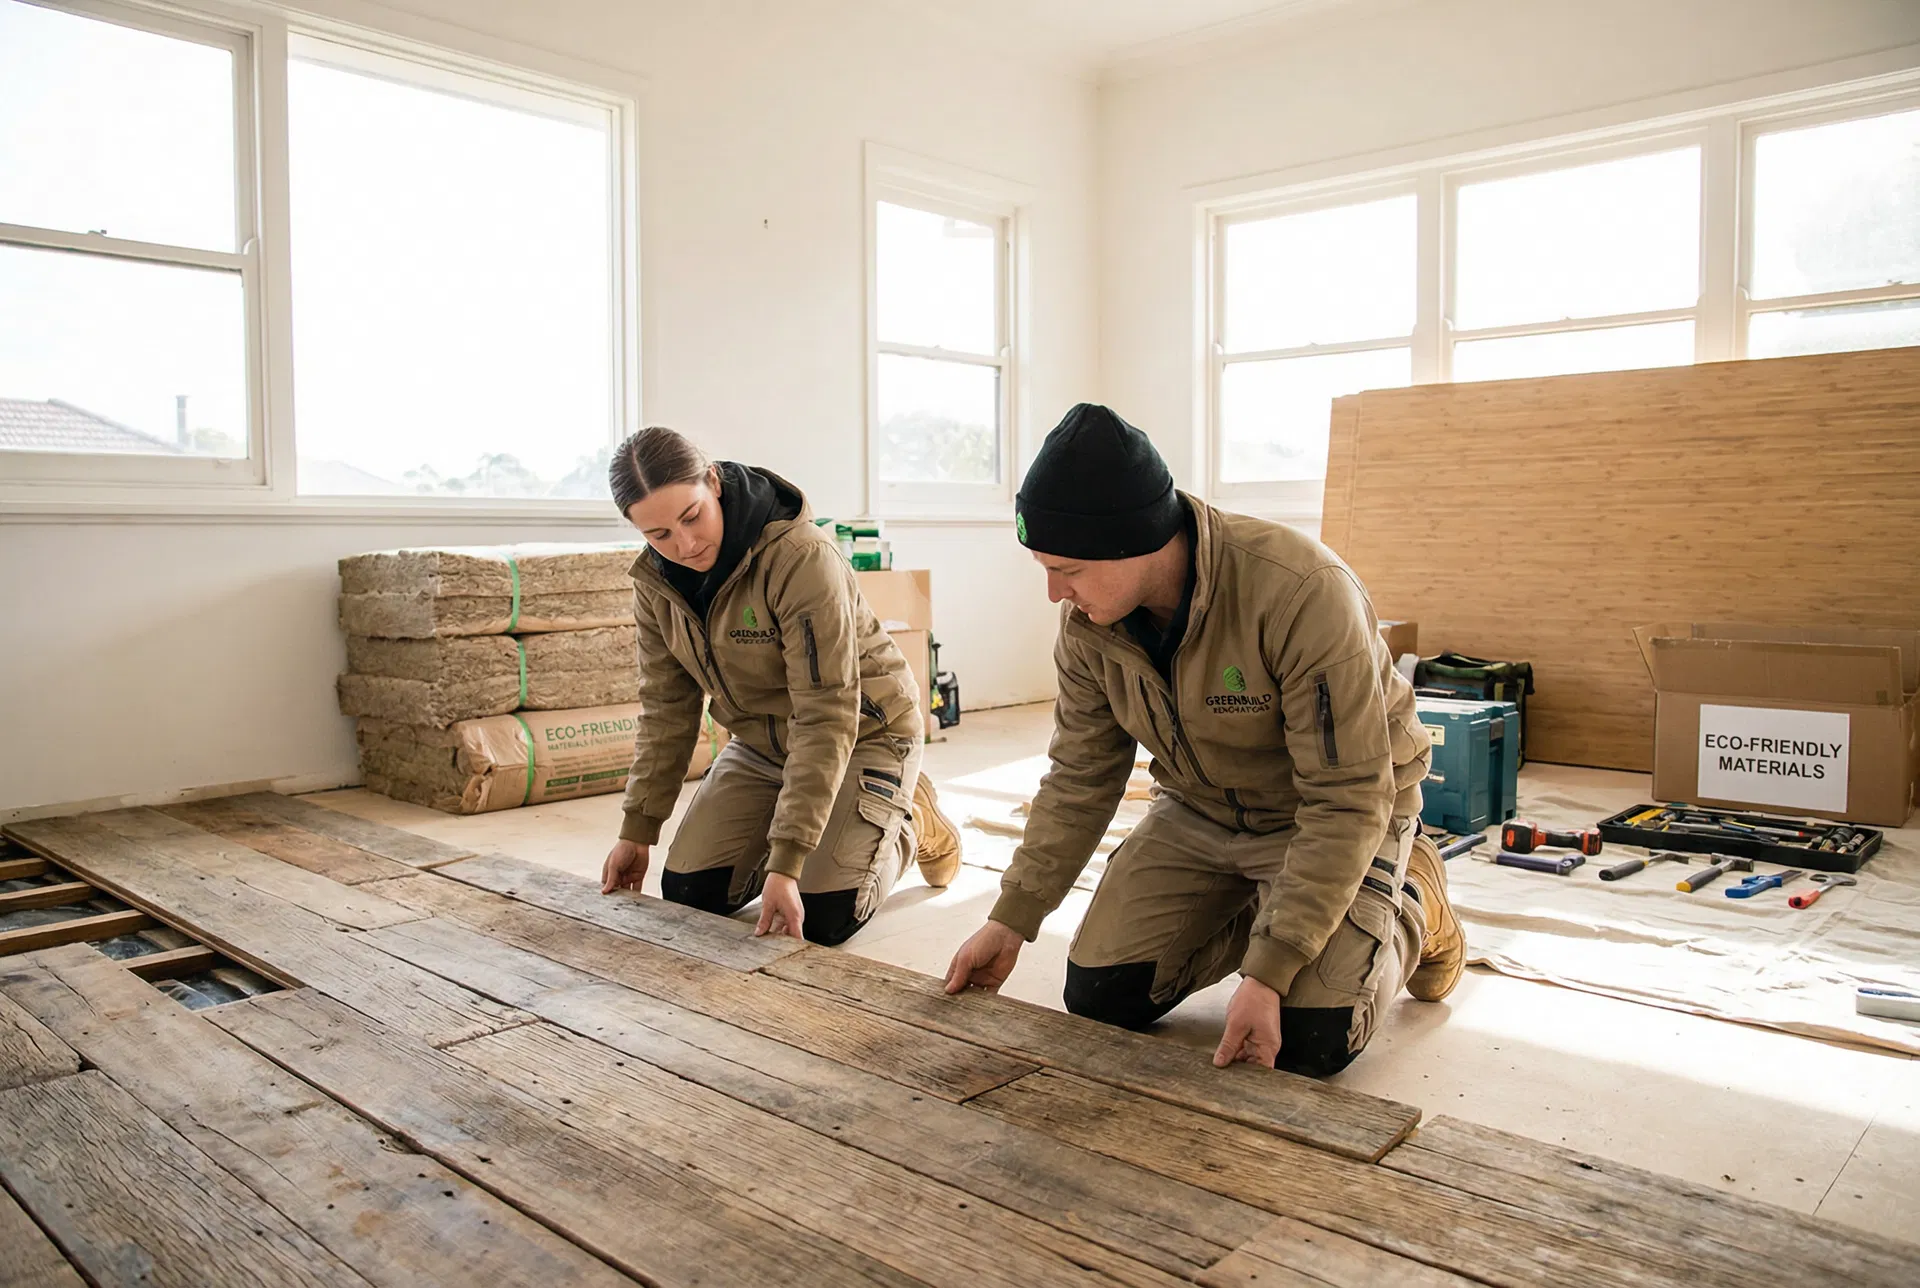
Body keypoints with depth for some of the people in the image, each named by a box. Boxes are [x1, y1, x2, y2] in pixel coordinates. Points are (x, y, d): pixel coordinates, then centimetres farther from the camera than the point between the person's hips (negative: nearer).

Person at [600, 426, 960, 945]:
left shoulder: (802, 557, -32)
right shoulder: (656, 582, -10)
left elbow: (826, 718, -32)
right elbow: (666, 707, 0)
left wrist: (786, 865, -34)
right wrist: (637, 830, -3)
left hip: (862, 732, -6)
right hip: (762, 742, 6)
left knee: (821, 920, -15)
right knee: (687, 893, -3)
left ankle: (910, 820, 13)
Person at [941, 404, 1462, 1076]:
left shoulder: (1304, 592, -36)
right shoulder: (1089, 620, -16)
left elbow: (1346, 801, -31)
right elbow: (1079, 777, -4)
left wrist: (1267, 974, -34)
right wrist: (1011, 921, -7)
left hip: (1329, 812, -5)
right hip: (1198, 811, 5)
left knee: (1310, 1042, -16)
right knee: (1099, 997, -3)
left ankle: (1412, 906, 14)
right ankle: (1254, 912, 21)